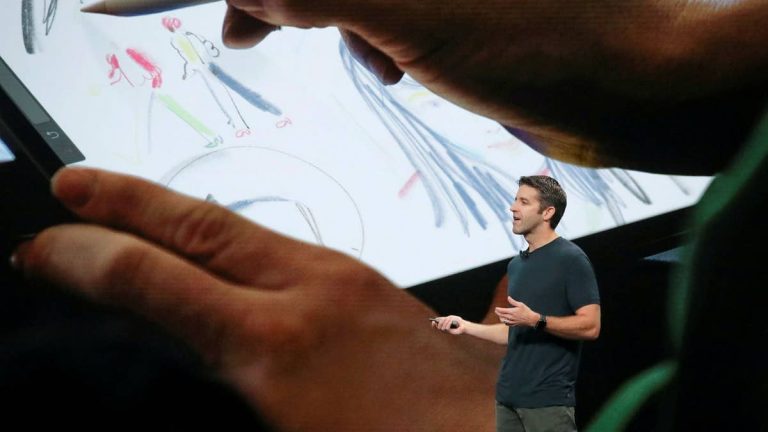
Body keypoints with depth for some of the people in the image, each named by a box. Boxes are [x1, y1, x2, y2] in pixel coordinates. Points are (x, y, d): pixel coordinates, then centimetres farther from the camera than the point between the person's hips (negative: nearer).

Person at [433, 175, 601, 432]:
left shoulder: (570, 259, -9)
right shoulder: (516, 265, 16)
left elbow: (590, 326, -15)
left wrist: (536, 320, -24)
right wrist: (466, 326, 15)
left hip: (549, 399, -8)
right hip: (509, 396, 8)